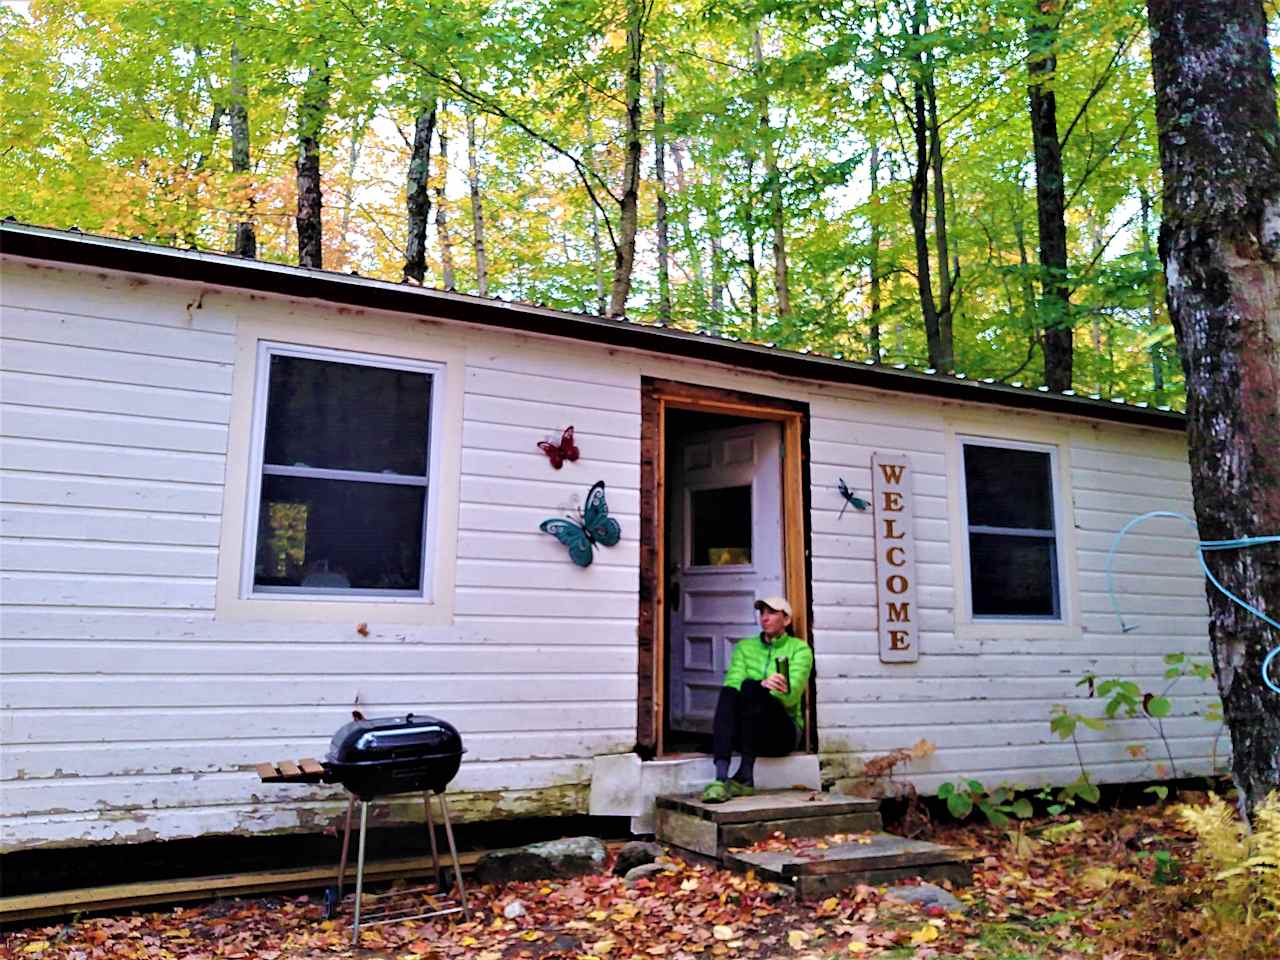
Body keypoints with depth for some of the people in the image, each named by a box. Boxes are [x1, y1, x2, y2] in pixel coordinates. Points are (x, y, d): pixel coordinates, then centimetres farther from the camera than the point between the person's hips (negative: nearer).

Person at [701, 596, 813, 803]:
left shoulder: (799, 648, 7)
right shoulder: (744, 647, 15)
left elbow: (791, 694, -10)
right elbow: (732, 683, -5)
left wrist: (756, 688, -26)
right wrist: (763, 684, -26)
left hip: (785, 731, -2)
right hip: (746, 730, 3)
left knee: (750, 686, -30)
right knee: (728, 692, -30)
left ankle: (745, 776, -33)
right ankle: (721, 778, -45)